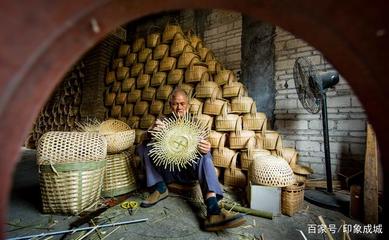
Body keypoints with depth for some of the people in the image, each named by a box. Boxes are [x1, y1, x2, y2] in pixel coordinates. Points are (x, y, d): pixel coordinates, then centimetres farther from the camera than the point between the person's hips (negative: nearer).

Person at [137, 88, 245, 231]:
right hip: (166, 169, 1)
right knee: (144, 146, -15)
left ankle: (213, 210, -43)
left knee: (205, 156, -29)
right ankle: (160, 188, -16)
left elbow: (202, 149, -7)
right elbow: (147, 141, -7)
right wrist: (152, 131, -33)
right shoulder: (164, 120, 5)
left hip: (188, 169, -1)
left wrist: (206, 149, -34)